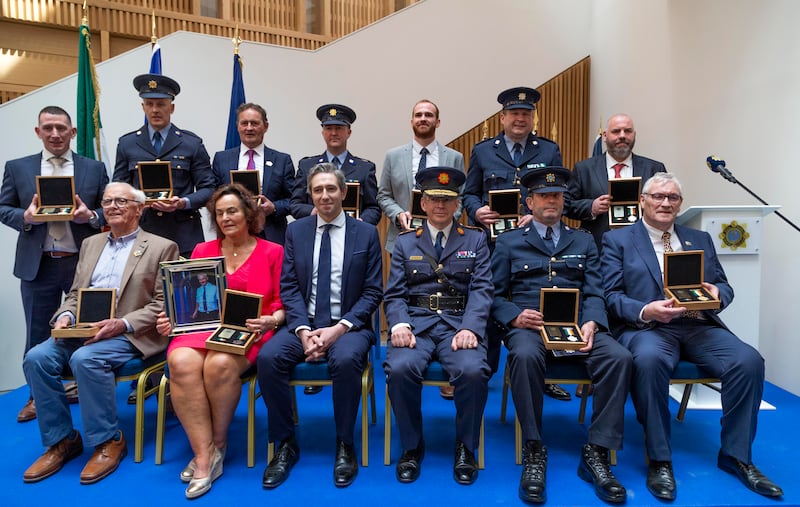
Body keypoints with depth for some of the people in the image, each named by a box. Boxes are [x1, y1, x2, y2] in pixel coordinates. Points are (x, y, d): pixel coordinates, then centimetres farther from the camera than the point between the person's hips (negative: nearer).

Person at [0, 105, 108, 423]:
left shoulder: (94, 168, 4)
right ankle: (38, 396, 27)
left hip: (84, 262, 0)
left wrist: (91, 216, -17)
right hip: (38, 265, 1)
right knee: (38, 335, 10)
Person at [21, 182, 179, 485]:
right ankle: (61, 440, -2)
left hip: (130, 335, -6)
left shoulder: (162, 248, 0)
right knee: (36, 358, -18)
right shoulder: (90, 244, 20)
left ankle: (108, 441, -12)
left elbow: (162, 304, -7)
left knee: (85, 359, -31)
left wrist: (122, 324, -20)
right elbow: (75, 294, 19)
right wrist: (66, 316, -3)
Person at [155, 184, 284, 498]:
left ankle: (218, 444, -7)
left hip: (247, 333, -3)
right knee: (181, 363, -30)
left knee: (220, 365, -34)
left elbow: (282, 305, 3)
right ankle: (205, 454, -20)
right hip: (202, 328, 3)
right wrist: (171, 317, -4)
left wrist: (270, 321, -17)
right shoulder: (202, 251, 18)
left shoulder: (272, 252, 7)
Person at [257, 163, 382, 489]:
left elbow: (373, 292, -2)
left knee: (346, 360, -34)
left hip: (348, 325, -2)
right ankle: (286, 444, -5)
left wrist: (340, 328, -16)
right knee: (268, 357, -26)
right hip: (304, 323, 3)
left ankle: (345, 446, -10)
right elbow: (288, 287, 3)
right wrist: (303, 329, -14)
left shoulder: (366, 233, 3)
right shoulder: (296, 231, 9)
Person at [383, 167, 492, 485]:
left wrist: (470, 328, -16)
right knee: (399, 369, -29)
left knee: (473, 371, -30)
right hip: (416, 322, 1)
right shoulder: (405, 243, 16)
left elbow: (481, 289, 2)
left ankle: (466, 447, -1)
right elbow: (394, 294, 8)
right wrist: (399, 325, -13)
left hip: (459, 323, 0)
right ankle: (412, 446, -2)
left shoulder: (475, 240, 14)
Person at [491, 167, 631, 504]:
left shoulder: (583, 242, 21)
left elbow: (593, 293, 11)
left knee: (619, 357, -27)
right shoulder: (508, 242, 14)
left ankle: (596, 453, -15)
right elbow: (495, 295, 7)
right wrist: (515, 316, -14)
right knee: (525, 356, -36)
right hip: (529, 325, -2)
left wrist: (590, 323, -10)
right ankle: (533, 452, -20)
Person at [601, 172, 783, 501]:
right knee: (649, 359, -37)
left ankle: (736, 456, -3)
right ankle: (659, 460, -20)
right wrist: (645, 311, -21)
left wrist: (717, 294, -8)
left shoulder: (700, 239, 23)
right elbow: (611, 295, -2)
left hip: (700, 326, 5)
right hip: (647, 326, -4)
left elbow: (724, 286, 17)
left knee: (749, 360, -23)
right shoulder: (618, 240, 8)